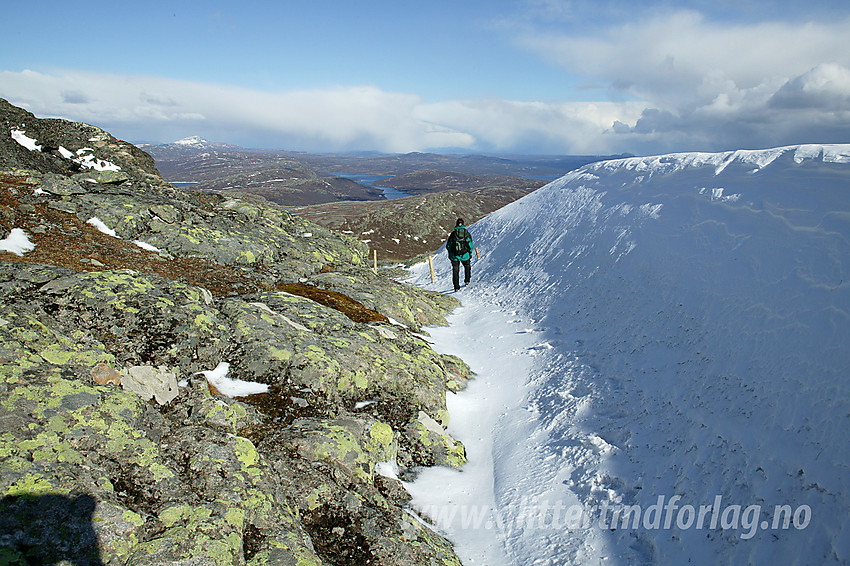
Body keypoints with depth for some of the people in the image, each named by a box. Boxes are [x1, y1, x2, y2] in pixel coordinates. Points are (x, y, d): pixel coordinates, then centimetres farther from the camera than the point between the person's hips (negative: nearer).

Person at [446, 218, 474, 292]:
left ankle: (456, 286, 5)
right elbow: (471, 244, 6)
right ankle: (467, 280, 23)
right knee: (467, 266, 28)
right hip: (465, 255, 0)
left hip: (455, 256, 0)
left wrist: (450, 254, 17)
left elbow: (448, 245, 4)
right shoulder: (467, 232, 4)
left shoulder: (453, 233, 2)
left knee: (455, 270, 9)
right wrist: (470, 253, 17)